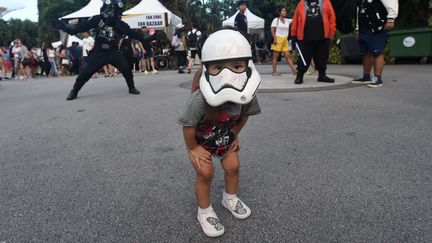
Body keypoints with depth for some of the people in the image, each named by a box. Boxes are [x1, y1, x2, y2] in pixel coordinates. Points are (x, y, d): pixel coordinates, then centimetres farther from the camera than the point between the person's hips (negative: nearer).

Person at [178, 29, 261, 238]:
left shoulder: (247, 96, -27)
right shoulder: (200, 100, -42)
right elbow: (188, 125, -27)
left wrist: (235, 135, 4)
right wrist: (193, 148, -15)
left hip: (226, 138, 4)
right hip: (200, 140, -4)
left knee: (233, 166, 7)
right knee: (205, 172, -9)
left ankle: (230, 198, 36)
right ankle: (204, 212, 16)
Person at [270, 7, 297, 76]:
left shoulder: (287, 20, 14)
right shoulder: (276, 19, -1)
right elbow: (272, 30, -8)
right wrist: (274, 39, -17)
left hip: (285, 40, 6)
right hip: (278, 39, -5)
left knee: (288, 55, 1)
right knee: (276, 56, -2)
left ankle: (294, 70, -3)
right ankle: (274, 71, 1)